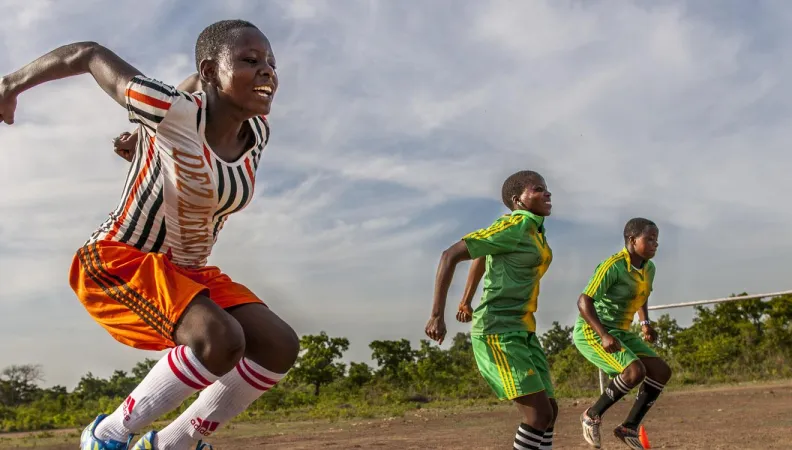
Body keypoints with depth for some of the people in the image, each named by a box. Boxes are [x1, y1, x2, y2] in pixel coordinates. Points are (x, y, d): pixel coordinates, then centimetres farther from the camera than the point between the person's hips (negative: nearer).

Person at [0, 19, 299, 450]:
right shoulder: (174, 111, -23)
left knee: (279, 346, -10)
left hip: (188, 271, 8)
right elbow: (90, 54, -11)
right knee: (221, 341, -32)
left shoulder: (257, 133, -4)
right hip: (116, 262, -7)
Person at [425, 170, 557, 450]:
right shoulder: (513, 227, -14)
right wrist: (437, 315, -21)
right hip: (498, 331, -9)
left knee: (549, 410, 9)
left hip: (522, 330, 9)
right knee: (539, 413, -13)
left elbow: (482, 255, 27)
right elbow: (451, 255, -17)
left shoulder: (534, 230, 13)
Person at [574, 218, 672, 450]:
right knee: (635, 371, -26)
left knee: (661, 371, 0)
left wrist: (645, 323, 10)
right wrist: (604, 335, -35)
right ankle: (592, 415, -5)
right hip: (591, 330, -9)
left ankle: (629, 428, 7)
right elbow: (584, 301, -25)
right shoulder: (613, 266, -21)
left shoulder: (649, 268, 5)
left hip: (620, 332, 9)